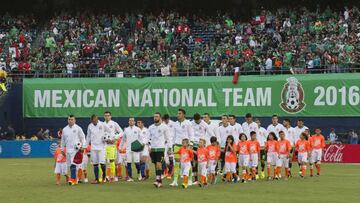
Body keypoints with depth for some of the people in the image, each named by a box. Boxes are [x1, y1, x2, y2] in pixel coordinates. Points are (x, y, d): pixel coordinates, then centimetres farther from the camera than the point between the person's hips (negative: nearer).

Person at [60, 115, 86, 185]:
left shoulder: (78, 128, -1)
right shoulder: (65, 129, 11)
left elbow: (83, 138, 3)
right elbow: (63, 140, 18)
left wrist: (82, 146, -7)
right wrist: (62, 149, 17)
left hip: (76, 149, -5)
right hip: (68, 150, 5)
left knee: (73, 164, -16)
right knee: (70, 165, 6)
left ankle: (72, 179, -20)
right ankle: (75, 180, 15)